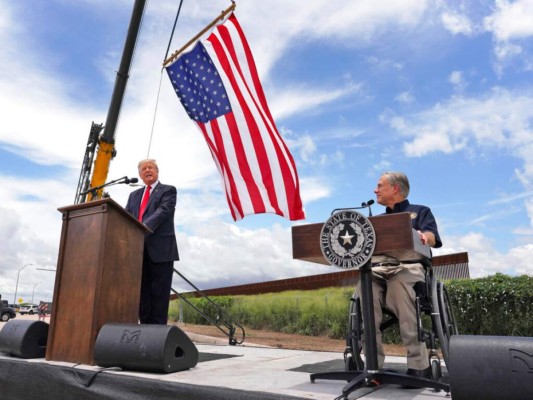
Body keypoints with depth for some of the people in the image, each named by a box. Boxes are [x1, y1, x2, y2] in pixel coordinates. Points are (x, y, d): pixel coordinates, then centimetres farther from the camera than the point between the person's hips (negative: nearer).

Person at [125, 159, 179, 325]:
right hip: (139, 250, 6)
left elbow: (163, 211, -11)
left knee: (159, 294, -2)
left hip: (160, 249, -5)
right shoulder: (134, 195, 23)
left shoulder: (168, 190, 5)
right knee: (142, 293, 8)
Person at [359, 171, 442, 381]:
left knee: (399, 286, -37)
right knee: (363, 283, -31)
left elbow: (431, 237, 1)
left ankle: (419, 365, -28)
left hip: (408, 266, -3)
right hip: (376, 269, 3)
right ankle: (374, 364, -27)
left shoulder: (420, 211, 22)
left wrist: (422, 237, -24)